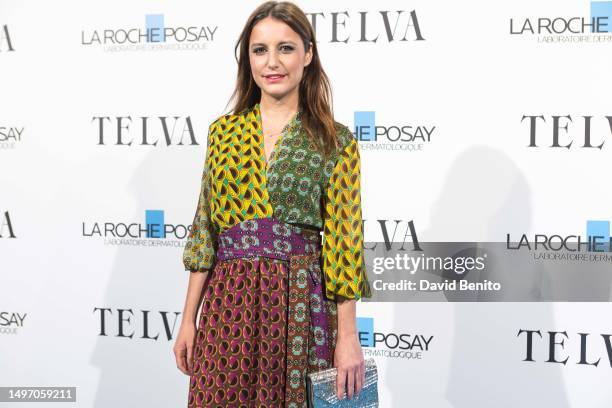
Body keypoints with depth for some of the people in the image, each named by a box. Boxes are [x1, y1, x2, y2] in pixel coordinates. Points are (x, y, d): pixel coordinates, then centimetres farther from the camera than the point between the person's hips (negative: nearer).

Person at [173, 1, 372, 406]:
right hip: (229, 301, 3)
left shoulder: (336, 142, -1)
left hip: (300, 302, -2)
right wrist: (189, 319, 6)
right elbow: (205, 229, 8)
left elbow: (343, 242, -4)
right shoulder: (223, 131, 7)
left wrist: (348, 336, -8)